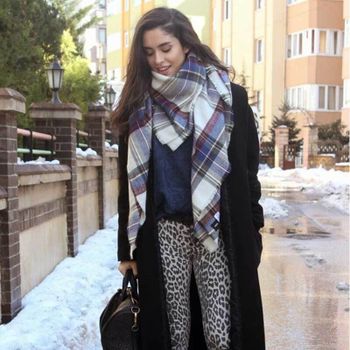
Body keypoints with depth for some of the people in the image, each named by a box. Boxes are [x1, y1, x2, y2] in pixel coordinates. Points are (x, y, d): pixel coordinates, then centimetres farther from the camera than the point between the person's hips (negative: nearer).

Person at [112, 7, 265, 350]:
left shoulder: (229, 98, 1)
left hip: (217, 231, -2)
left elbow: (247, 172, 2)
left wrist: (252, 234, -2)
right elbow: (130, 183, 9)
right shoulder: (139, 107, 8)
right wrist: (127, 247, 8)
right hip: (162, 233, 2)